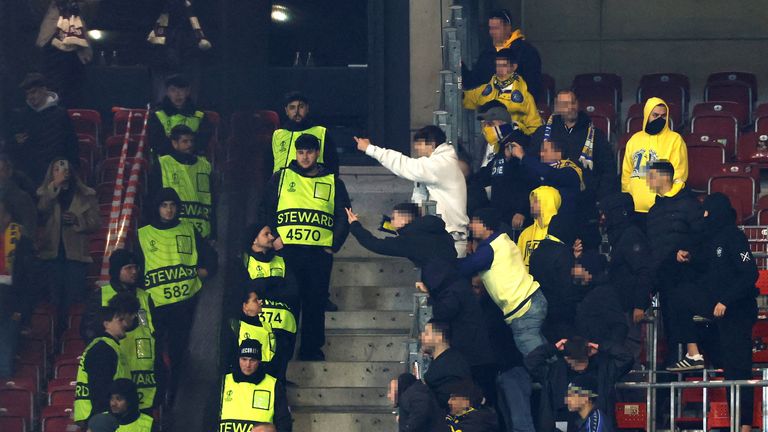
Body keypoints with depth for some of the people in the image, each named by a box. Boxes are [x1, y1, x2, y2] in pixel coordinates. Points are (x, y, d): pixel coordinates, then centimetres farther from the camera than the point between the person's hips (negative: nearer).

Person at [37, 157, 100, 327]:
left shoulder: (86, 195, 12)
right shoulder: (45, 194, 13)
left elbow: (95, 224, 7)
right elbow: (41, 212, -8)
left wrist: (77, 220, -11)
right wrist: (55, 185, -11)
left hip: (75, 253, -1)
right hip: (52, 252, 1)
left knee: (74, 297, -7)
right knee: (55, 299, -3)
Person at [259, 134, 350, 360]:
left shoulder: (333, 182, 12)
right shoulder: (281, 178, 11)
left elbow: (344, 216, 12)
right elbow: (265, 211, 9)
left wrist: (335, 244, 2)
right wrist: (272, 238, -3)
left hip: (320, 252, 1)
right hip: (286, 249, -1)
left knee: (315, 302, 2)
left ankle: (312, 348, 8)